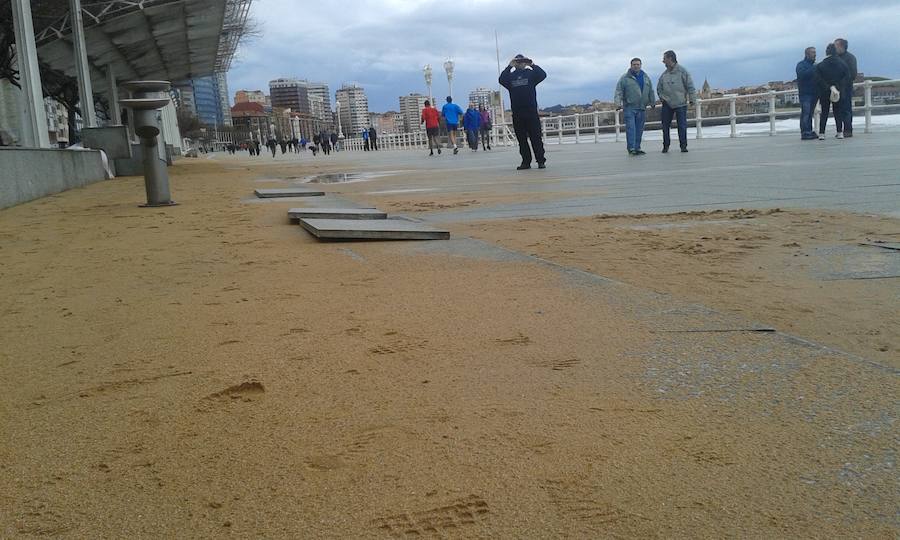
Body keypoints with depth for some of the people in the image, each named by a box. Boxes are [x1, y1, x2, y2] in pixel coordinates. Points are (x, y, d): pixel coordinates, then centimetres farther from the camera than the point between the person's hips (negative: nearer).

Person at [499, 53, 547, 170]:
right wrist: (509, 67, -5)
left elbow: (543, 75, -9)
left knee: (536, 138, -2)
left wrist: (532, 65, -3)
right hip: (517, 114, 2)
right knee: (522, 139, 5)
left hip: (531, 111, -2)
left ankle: (541, 161, 1)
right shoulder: (510, 76, 12)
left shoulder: (531, 73, 9)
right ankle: (526, 162, 12)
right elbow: (501, 80, -7)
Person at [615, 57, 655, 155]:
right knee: (630, 128, -11)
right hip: (629, 107, -4)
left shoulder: (646, 77, 16)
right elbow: (619, 91, -4)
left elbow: (651, 91, 23)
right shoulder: (624, 78, 1)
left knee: (639, 129, 6)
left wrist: (652, 102, 21)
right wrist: (618, 102, -16)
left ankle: (637, 148, 12)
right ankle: (631, 148, -11)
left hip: (642, 108, 5)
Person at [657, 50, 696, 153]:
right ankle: (666, 145, 14)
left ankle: (683, 145, 3)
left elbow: (690, 86, -4)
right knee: (665, 125, 4)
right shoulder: (664, 74, 8)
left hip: (681, 104, -4)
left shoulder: (682, 71, -4)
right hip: (667, 104, 4)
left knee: (682, 125, -4)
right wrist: (661, 97, 6)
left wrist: (692, 99, -8)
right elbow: (659, 88, 20)